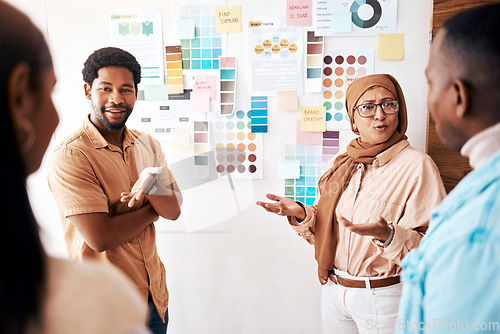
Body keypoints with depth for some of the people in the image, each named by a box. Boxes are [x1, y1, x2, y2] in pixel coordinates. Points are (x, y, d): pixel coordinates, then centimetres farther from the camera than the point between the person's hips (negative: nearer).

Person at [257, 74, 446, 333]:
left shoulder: (417, 165, -14)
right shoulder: (340, 165, 3)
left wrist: (389, 235, -33)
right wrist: (301, 215, -10)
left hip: (382, 297, -4)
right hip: (332, 288, 5)